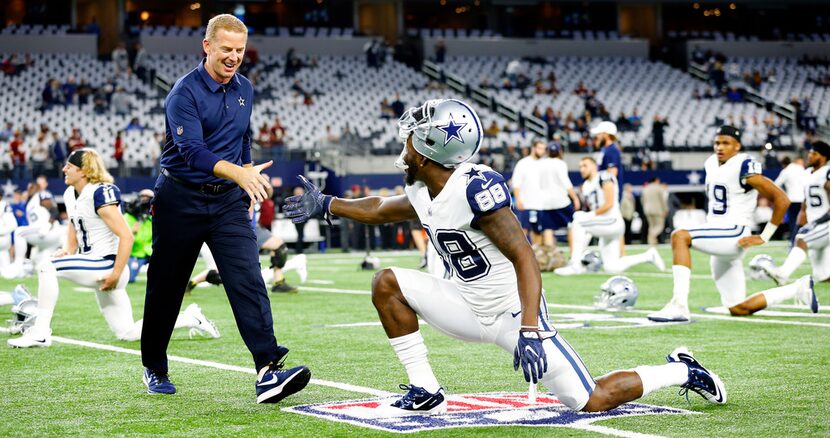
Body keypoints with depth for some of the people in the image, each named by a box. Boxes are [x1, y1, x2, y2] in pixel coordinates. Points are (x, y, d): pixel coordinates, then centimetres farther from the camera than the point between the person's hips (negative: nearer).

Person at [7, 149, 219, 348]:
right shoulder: (70, 194, 11)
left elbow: (126, 237, -21)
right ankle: (190, 317, 23)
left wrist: (115, 274, -22)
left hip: (107, 265, -10)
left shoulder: (100, 194, -17)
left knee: (47, 267, -21)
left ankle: (40, 333, -18)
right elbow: (74, 230, 20)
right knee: (127, 333, 12)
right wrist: (68, 252, -2)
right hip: (96, 269, 10)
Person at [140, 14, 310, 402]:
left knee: (248, 281, -14)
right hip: (181, 201, -4)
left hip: (228, 200, 4)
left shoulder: (245, 89, 6)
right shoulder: (184, 93, -15)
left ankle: (267, 371, -23)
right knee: (166, 287, 9)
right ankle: (154, 368, 29)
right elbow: (192, 151, -29)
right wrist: (240, 173, -44)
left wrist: (248, 187, 20)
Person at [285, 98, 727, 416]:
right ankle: (425, 393, 2)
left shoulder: (476, 187, -26)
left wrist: (530, 332, -35)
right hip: (469, 308, 8)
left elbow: (524, 259, -28)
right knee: (387, 284, -3)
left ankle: (679, 370, 14)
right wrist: (326, 205, 28)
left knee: (592, 401, -11)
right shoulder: (422, 193, 0)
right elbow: (379, 210, 23)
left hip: (512, 311, -8)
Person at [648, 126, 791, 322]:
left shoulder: (744, 168, -13)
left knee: (680, 236, -29)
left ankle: (679, 306, -35)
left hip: (733, 234, -9)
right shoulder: (711, 164, 11)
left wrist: (764, 237, -12)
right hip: (717, 235, 9)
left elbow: (782, 200, -13)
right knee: (738, 310, 9)